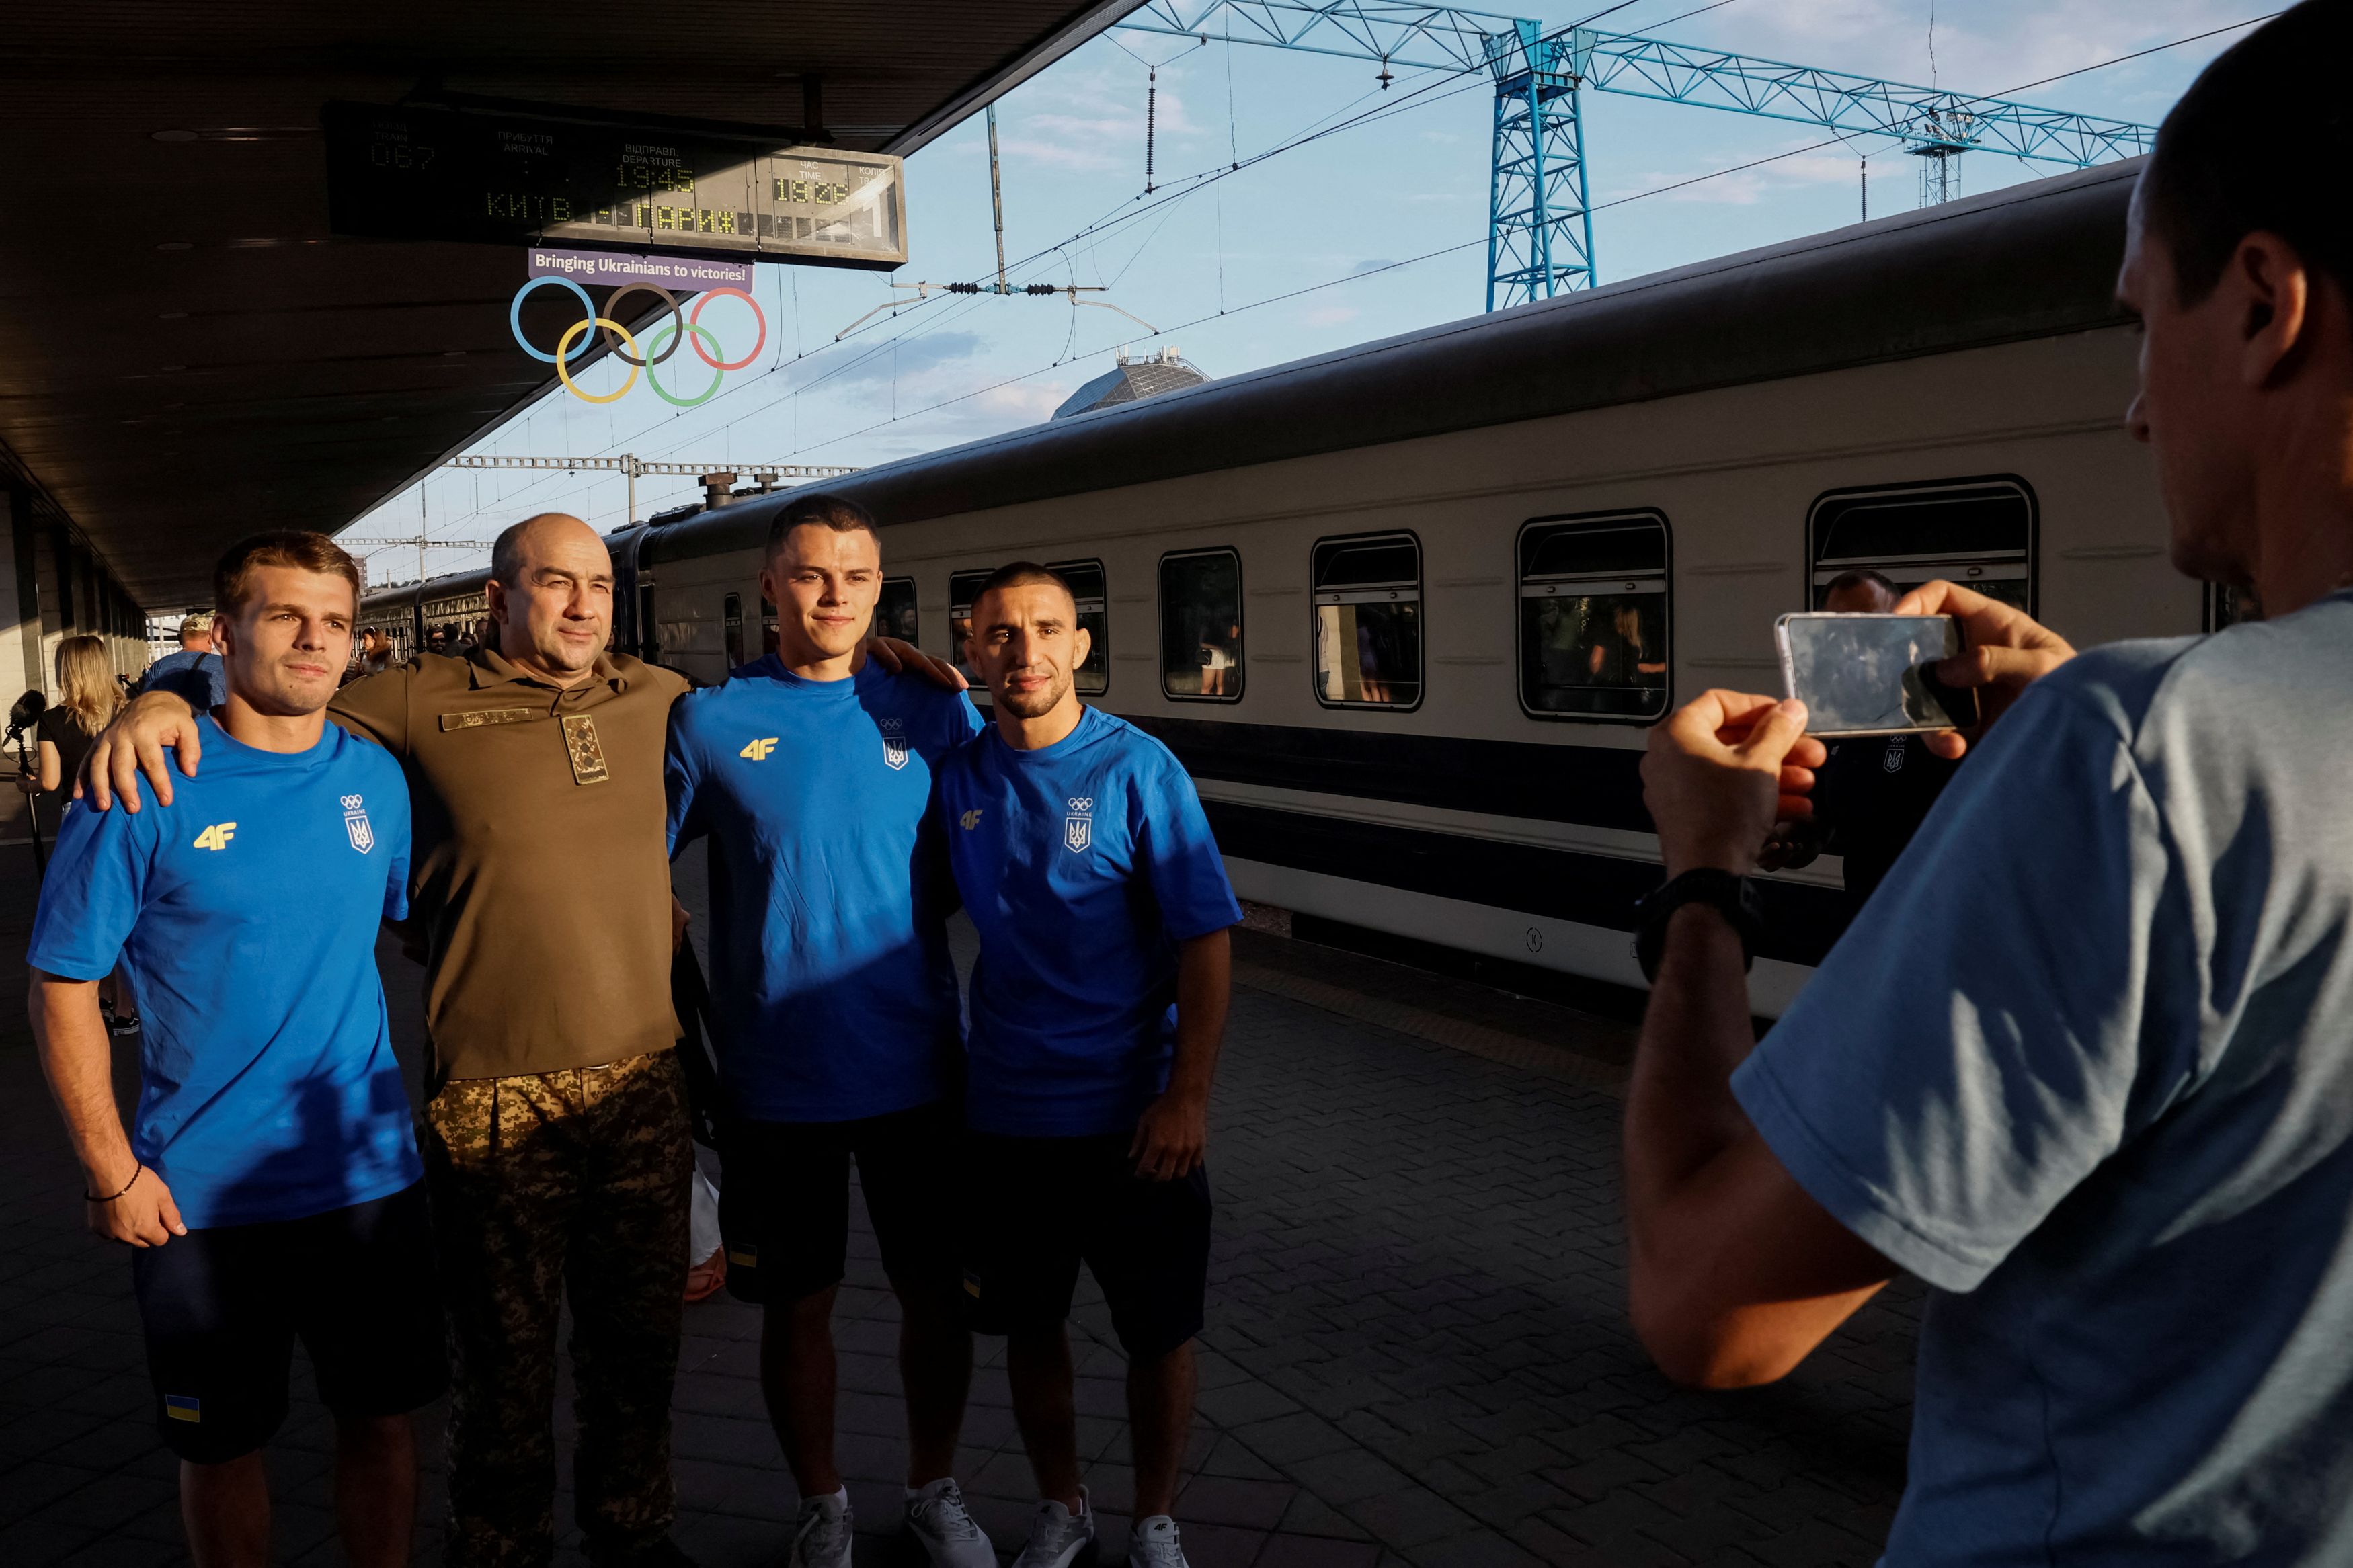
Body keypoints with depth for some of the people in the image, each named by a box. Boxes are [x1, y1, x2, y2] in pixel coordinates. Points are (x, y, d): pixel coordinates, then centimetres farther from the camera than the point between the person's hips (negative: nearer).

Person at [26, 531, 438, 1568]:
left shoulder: (377, 780, 1)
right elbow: (63, 988, -7)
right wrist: (112, 1173, -9)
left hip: (369, 1173, 3)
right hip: (201, 1194, -3)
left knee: (382, 1417, 14)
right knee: (224, 1443, 13)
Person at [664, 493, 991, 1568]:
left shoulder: (933, 711, 0)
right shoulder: (710, 720, -3)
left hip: (916, 1067, 1)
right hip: (778, 1077, -1)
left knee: (934, 1289, 12)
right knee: (798, 1302, 12)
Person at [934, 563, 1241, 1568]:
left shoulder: (1138, 768, -10)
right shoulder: (958, 776, 1)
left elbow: (1206, 941, -12)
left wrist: (1187, 1099, -16)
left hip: (1131, 1114, -3)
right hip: (1006, 1110, 3)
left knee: (1158, 1332, 10)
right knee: (1027, 1324, 16)